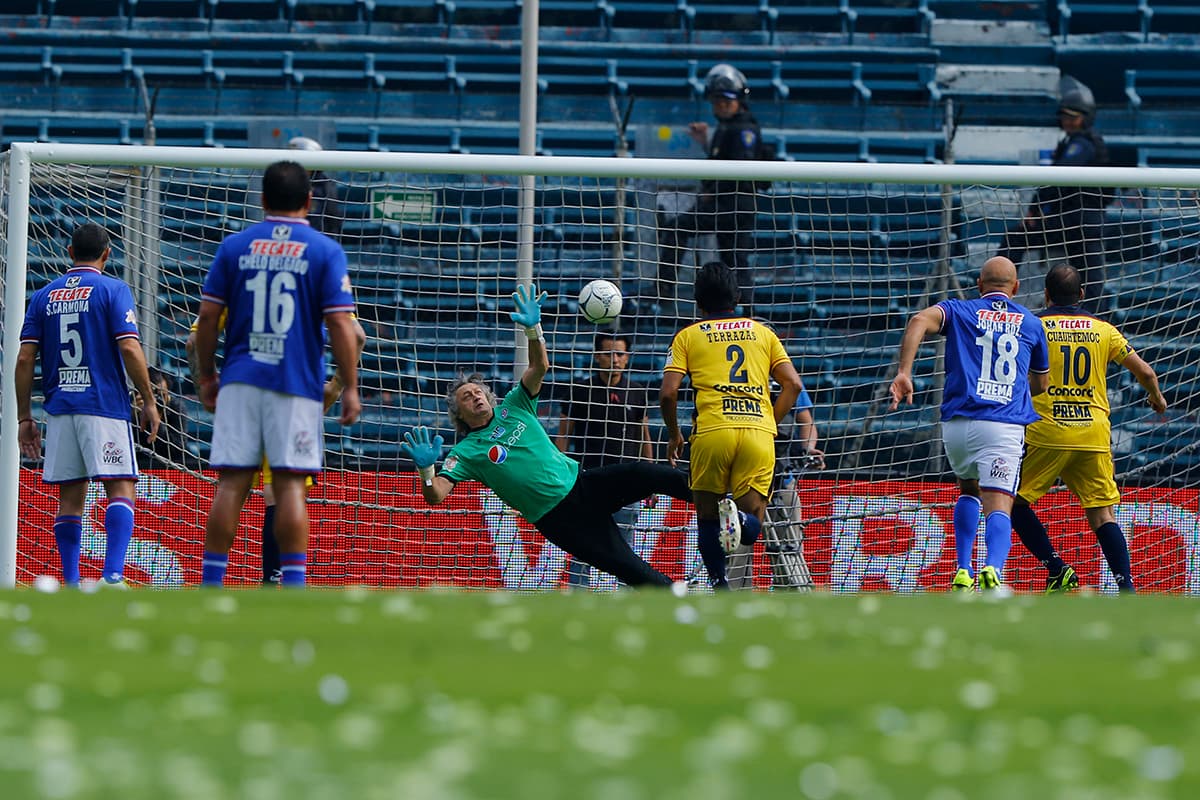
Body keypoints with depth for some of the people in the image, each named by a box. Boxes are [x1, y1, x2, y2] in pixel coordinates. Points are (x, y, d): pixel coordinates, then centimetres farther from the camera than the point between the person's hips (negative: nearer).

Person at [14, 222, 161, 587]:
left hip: (59, 408, 4)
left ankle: (71, 585, 4)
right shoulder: (112, 290, -1)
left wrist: (24, 417, 10)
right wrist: (149, 401, -3)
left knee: (70, 497, 8)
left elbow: (24, 359, 6)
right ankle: (113, 575, -23)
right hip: (105, 406, -4)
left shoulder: (44, 296, 11)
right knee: (120, 489, -6)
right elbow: (130, 350, -10)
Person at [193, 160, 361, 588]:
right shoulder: (325, 251, 1)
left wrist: (206, 377, 16)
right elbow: (340, 324, -5)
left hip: (240, 381, 2)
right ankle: (294, 589, -6)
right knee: (290, 485, -3)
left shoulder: (234, 246, 7)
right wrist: (350, 387, 0)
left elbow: (208, 317, 6)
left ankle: (211, 584, 0)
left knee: (231, 484, 2)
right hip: (297, 385, -2)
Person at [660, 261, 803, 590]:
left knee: (706, 516, 14)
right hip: (760, 432, 1)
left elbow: (668, 393, 4)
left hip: (712, 431, -1)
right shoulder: (762, 332, 20)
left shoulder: (688, 336, 13)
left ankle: (720, 586, -2)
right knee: (752, 524, 5)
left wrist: (673, 435, 19)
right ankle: (739, 520, -30)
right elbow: (793, 384, 11)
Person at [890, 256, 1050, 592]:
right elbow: (1041, 383, 30)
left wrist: (903, 373, -16)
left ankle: (963, 574, 17)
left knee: (969, 490, 28)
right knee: (998, 508, -12)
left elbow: (920, 320, -10)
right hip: (1005, 426, -1)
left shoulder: (959, 311, 13)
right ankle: (993, 568, -41)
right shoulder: (1031, 323, 18)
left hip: (957, 425, 1)